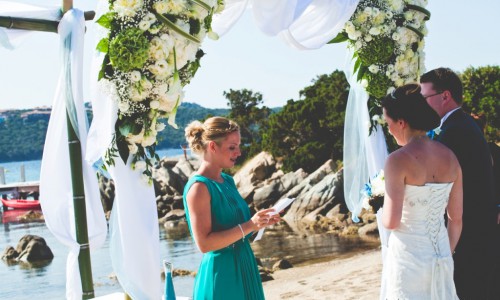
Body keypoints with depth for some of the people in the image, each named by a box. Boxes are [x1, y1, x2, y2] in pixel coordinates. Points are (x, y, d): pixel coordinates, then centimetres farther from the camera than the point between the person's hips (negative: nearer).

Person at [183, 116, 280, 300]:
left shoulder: (227, 181, 9)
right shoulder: (199, 187, -15)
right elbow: (204, 243, -21)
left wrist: (260, 222, 2)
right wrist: (249, 226, -24)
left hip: (243, 269, 8)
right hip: (220, 274, -8)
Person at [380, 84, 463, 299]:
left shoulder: (399, 160, -16)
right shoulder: (450, 158, 3)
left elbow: (391, 222, -18)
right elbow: (456, 219, 8)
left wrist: (383, 212, 4)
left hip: (408, 256, -6)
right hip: (441, 255, 6)